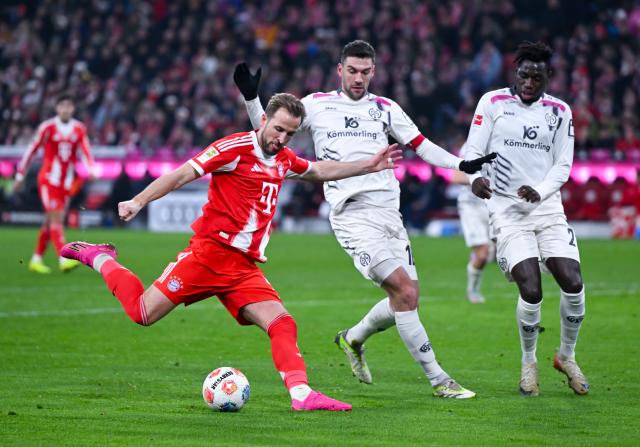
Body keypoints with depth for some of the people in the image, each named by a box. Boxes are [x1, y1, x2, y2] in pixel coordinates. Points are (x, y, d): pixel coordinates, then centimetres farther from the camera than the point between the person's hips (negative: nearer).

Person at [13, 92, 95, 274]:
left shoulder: (79, 129, 5)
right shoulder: (47, 127, -6)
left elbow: (86, 150, -3)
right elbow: (32, 151, 0)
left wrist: (91, 169, -23)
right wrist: (20, 175, 3)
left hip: (67, 181, 4)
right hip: (48, 179, -4)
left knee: (50, 221, 9)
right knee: (56, 217, -15)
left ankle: (36, 260, 21)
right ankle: (63, 260, -24)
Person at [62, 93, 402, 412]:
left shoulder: (284, 160, 15)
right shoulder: (236, 148, -9)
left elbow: (320, 171, 37)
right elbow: (181, 175, -12)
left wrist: (368, 166, 31)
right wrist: (138, 201, -22)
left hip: (245, 267, 7)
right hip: (210, 251, -7)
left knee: (282, 324, -12)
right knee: (143, 313, -7)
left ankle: (301, 394, -21)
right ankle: (99, 259, 17)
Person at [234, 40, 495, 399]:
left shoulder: (386, 109, 13)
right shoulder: (317, 106, 6)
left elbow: (421, 146, 12)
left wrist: (462, 165, 0)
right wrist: (251, 98, -3)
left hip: (389, 213, 5)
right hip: (353, 216, -5)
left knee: (406, 298, 3)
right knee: (405, 292, -17)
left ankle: (353, 339, 32)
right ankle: (438, 379, -11)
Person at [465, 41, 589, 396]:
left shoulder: (559, 112, 7)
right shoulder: (492, 103, 0)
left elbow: (562, 166, 6)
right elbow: (473, 151, -2)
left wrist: (540, 191, -14)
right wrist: (475, 178, -24)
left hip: (548, 209, 3)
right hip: (507, 212, -3)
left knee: (573, 285, -10)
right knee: (531, 291, -17)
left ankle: (567, 357, 16)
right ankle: (528, 364, 7)